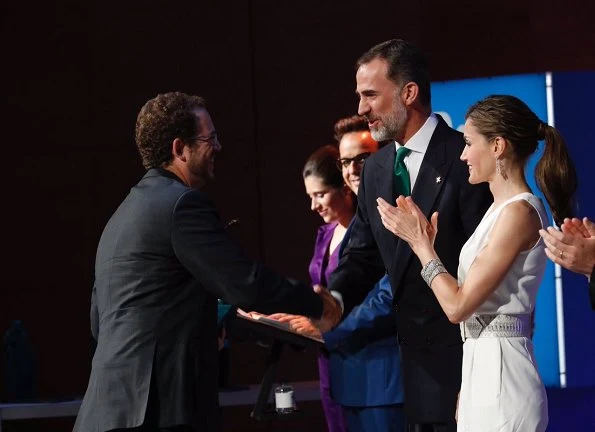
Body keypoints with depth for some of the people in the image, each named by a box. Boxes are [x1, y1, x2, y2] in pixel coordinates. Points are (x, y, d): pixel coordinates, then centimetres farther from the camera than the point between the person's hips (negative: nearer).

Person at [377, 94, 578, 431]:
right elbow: (468, 295, 12)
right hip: (481, 365, 9)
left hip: (501, 370, -9)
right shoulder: (502, 208, 14)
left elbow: (458, 305, -17)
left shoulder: (519, 211, -15)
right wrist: (426, 239, 10)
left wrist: (419, 242, -7)